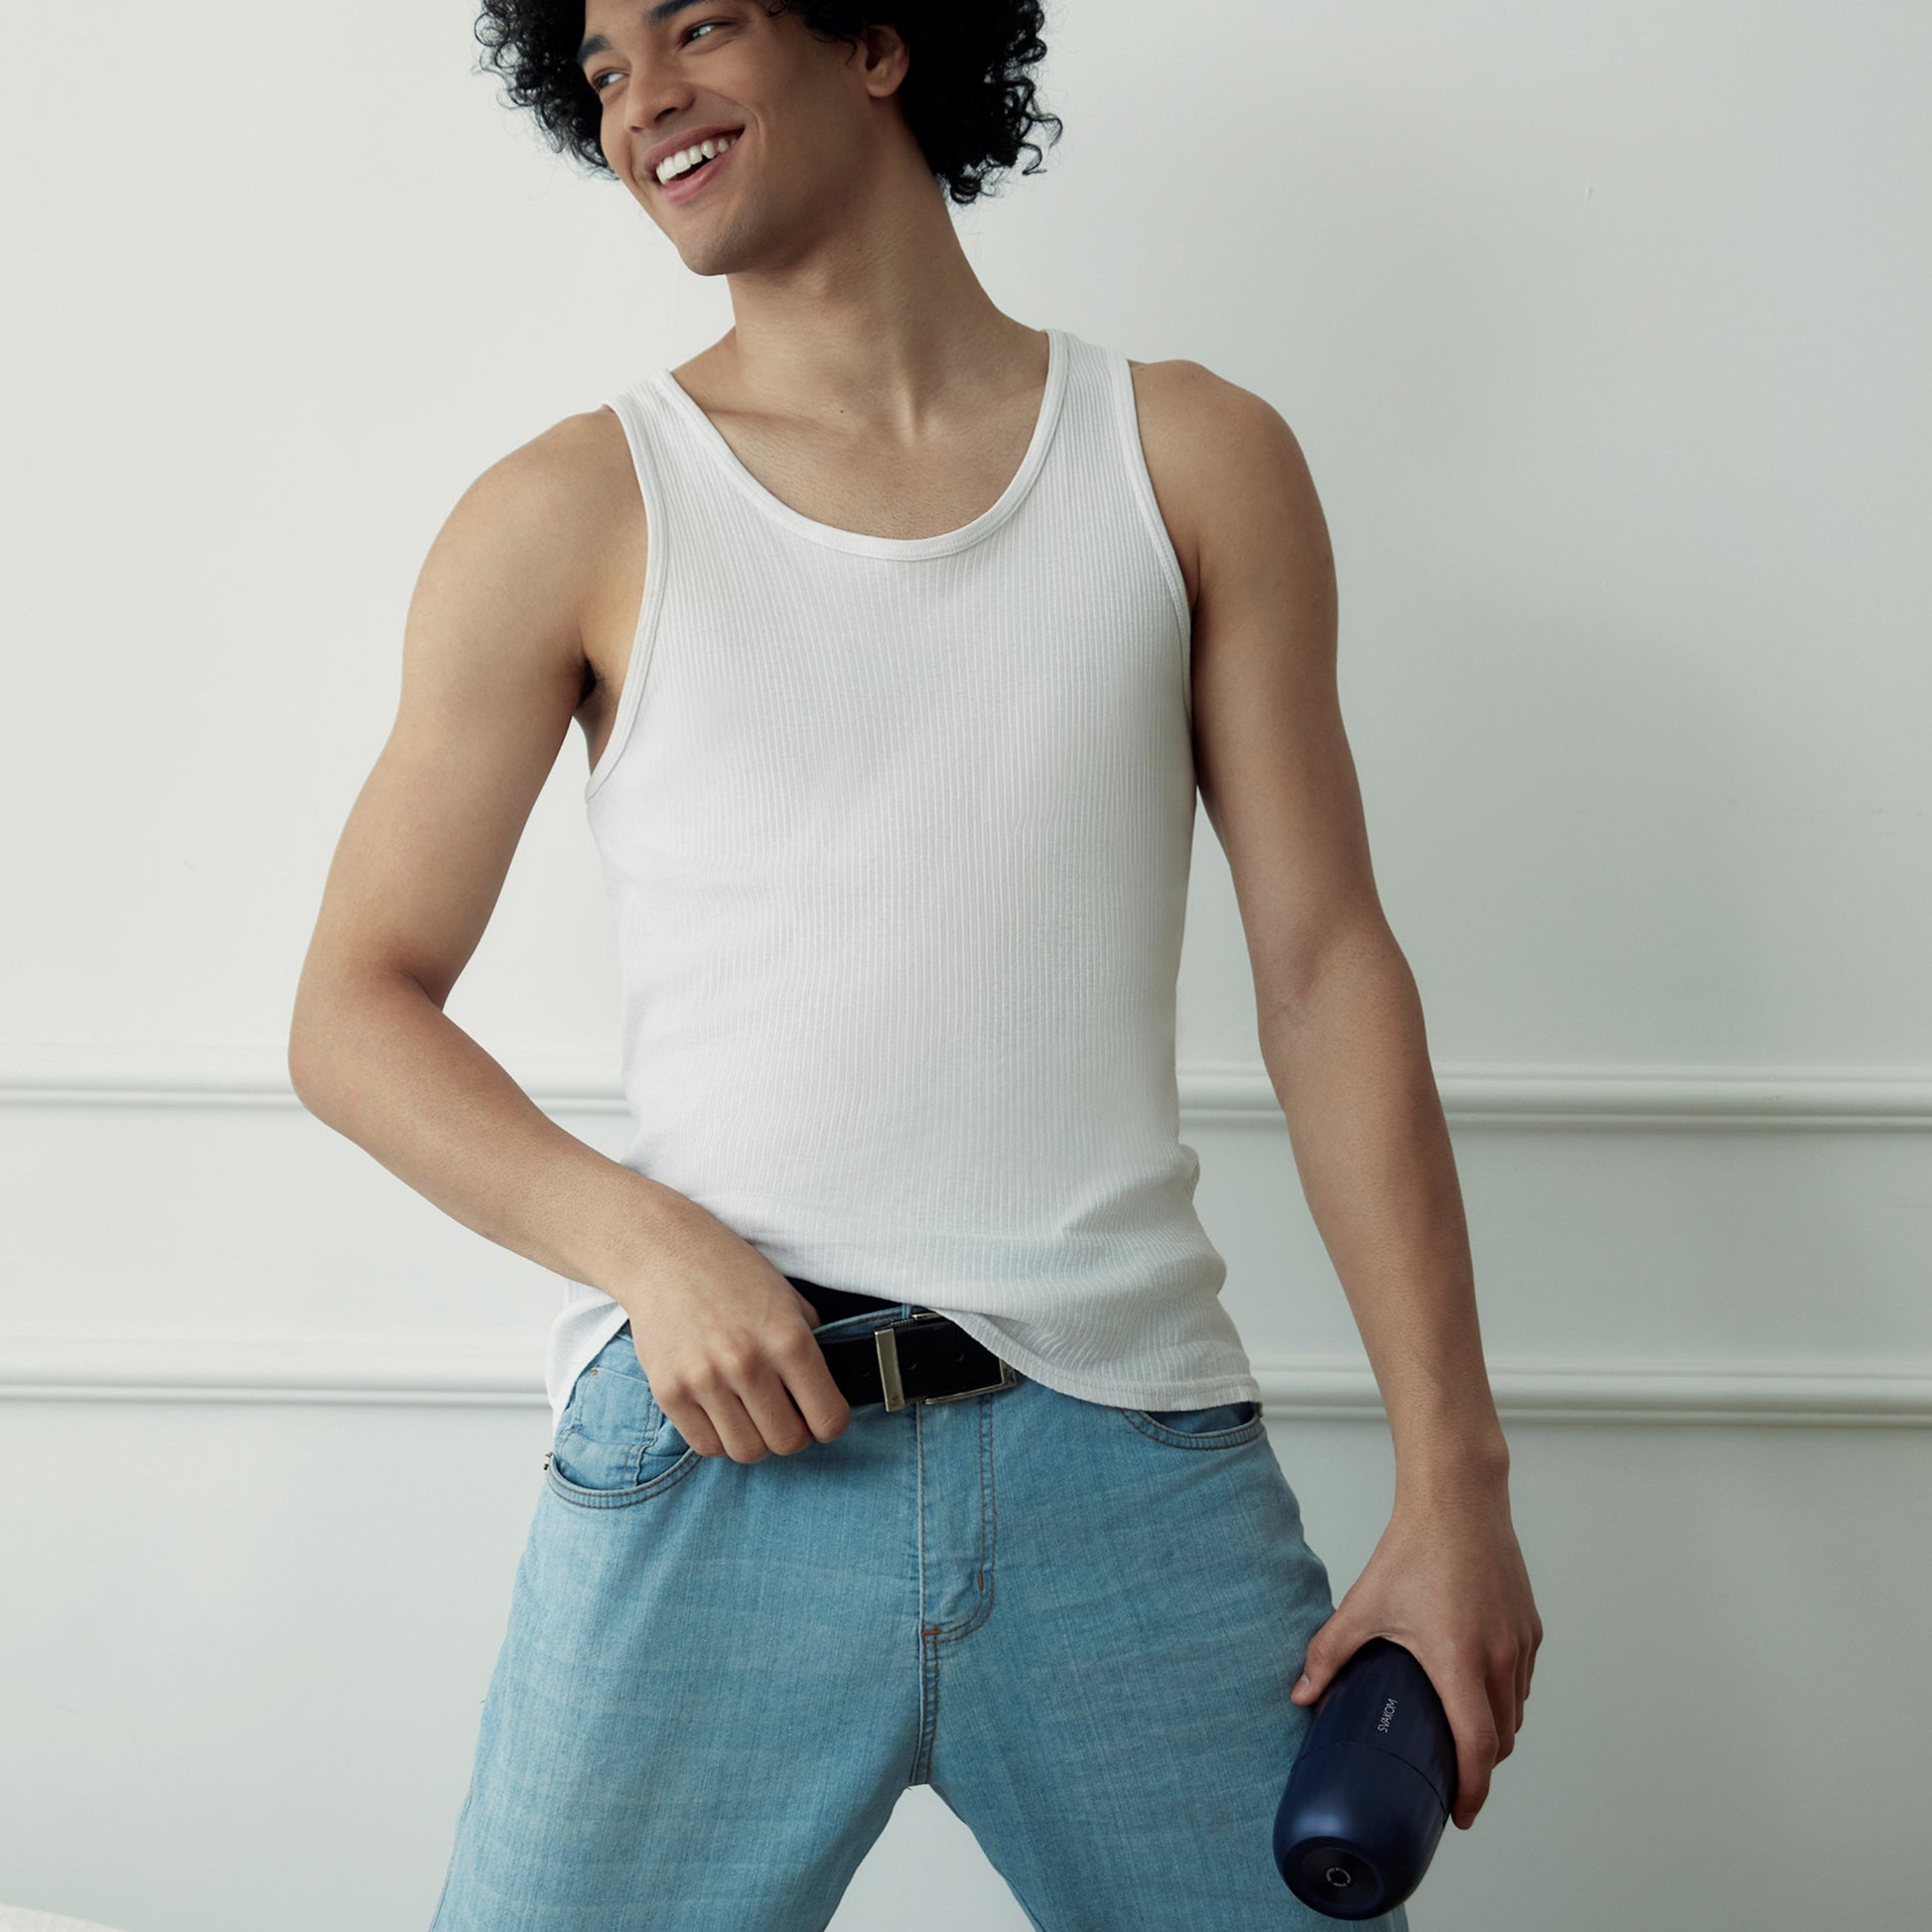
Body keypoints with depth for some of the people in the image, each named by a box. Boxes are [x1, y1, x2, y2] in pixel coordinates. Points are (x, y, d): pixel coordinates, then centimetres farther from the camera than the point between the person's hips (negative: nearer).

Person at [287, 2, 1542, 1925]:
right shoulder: (573, 516, 4)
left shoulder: (1192, 461, 8)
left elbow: (1327, 972, 5)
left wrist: (1454, 1481, -1)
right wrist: (639, 1238, -13)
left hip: (1138, 1458, 1)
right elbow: (354, 1011, 5)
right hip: (709, 1447, -1)